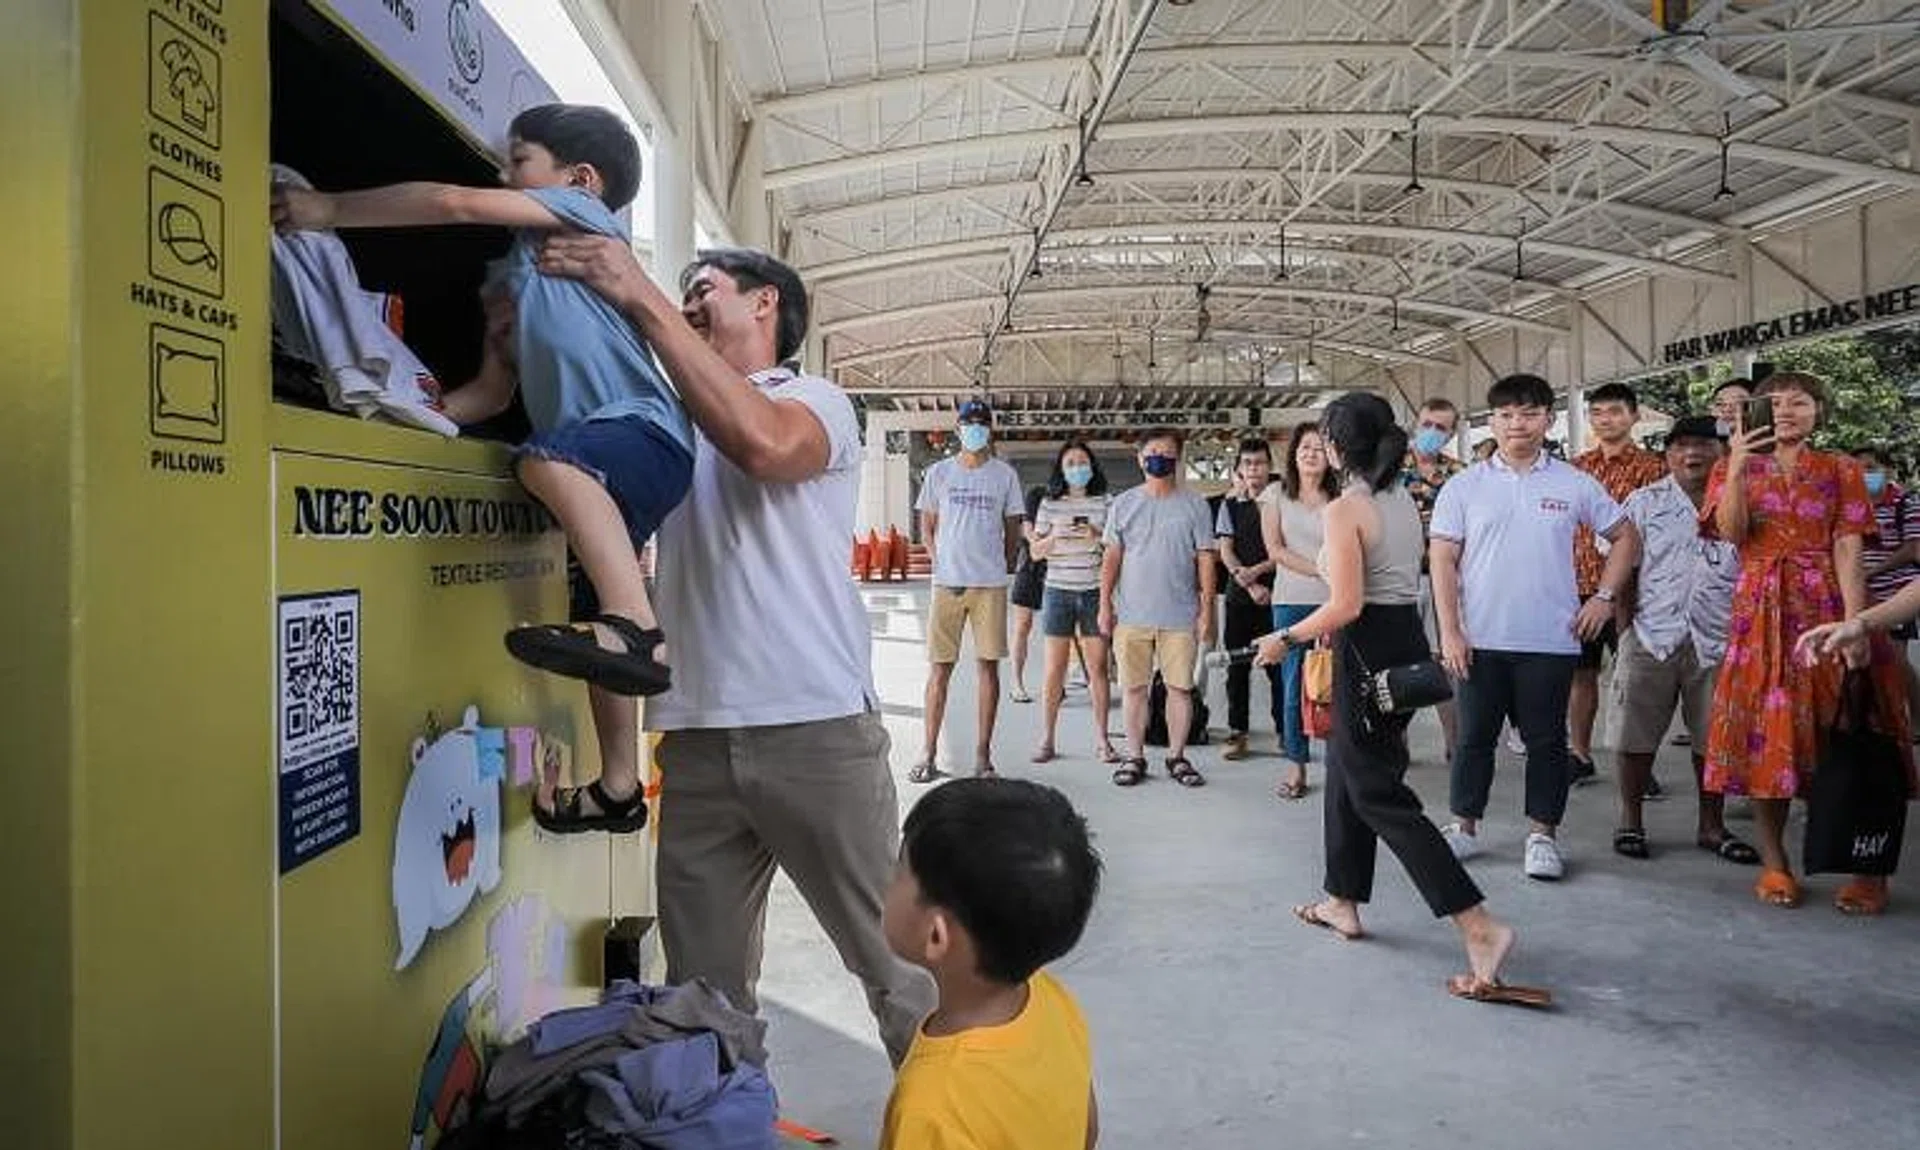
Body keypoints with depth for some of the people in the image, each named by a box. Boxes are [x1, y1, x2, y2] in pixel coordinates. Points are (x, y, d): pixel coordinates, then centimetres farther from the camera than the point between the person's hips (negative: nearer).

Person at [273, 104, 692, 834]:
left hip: (644, 431, -9)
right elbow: (493, 394, 22)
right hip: (597, 459, 9)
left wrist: (331, 210, -3)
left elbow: (456, 203, -7)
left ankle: (637, 628, -51)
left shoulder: (584, 213, 4)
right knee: (595, 622, 11)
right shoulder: (517, 273, 27)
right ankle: (619, 788, 20)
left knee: (548, 459, -40)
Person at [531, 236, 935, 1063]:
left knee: (893, 959, 4)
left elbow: (765, 443, -21)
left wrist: (642, 300, -19)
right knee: (700, 981, 12)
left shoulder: (816, 401, 3)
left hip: (815, 729, -5)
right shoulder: (674, 421, 20)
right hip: (697, 739, 5)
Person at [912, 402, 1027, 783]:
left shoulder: (1005, 474, 7)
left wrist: (1002, 566, 6)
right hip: (947, 581, 0)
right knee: (940, 667, 1)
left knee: (988, 665, 2)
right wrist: (939, 562, 3)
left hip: (990, 583, 0)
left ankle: (983, 753, 10)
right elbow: (927, 525, 13)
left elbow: (1013, 529, 12)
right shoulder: (939, 472, 7)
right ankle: (929, 754, 8)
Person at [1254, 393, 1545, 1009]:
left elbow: (1346, 606, -21)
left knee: (1379, 794, -3)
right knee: (1346, 771, 20)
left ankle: (1480, 926, -10)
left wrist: (1286, 639, -9)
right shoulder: (1405, 500, 10)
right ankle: (1343, 901, 31)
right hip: (1409, 640, 9)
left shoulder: (1345, 508, -16)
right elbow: (1405, 578, 14)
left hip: (1368, 650, -9)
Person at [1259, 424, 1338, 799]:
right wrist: (1319, 569, -8)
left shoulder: (1340, 498, 8)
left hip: (1335, 600, 0)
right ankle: (1295, 764, 8)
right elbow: (1275, 549, 1)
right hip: (1292, 600, 0)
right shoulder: (1277, 496, 9)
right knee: (1293, 683, 0)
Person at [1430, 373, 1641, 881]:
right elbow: (1443, 560, -1)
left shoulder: (1575, 485, 3)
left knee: (1546, 740, 8)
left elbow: (1624, 538, 14)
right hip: (1480, 640, 0)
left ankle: (1543, 834, 21)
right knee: (1474, 737, 9)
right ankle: (1465, 827, 21)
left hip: (1550, 641, 0)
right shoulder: (1464, 486, 2)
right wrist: (1450, 631, -7)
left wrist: (1604, 596, 2)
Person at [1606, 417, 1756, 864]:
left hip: (1718, 639, 1)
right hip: (1651, 636, -1)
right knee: (1637, 735, 3)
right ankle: (1630, 821, 15)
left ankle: (1711, 825, 22)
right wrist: (1625, 628, -4)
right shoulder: (1643, 502, 6)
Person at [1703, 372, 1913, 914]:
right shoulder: (1734, 467, 10)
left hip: (1827, 606, 0)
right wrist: (1738, 469, -19)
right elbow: (1733, 533, -7)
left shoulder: (1840, 471, 9)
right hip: (1761, 610, 0)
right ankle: (1775, 864, 8)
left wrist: (1854, 626, -14)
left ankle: (1870, 870, 7)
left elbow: (1848, 550, -3)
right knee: (1766, 734, 0)